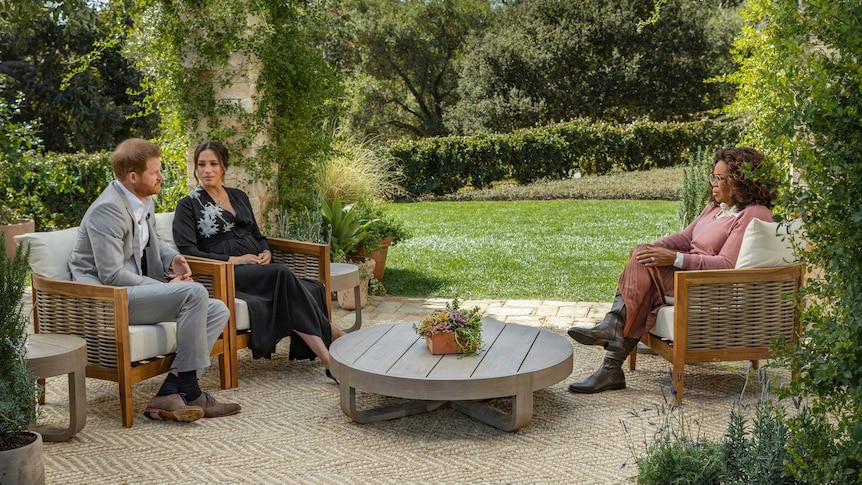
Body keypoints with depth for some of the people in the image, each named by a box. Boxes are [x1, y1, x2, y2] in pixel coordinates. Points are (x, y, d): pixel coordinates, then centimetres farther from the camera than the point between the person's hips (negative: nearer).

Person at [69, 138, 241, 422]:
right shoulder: (108, 209, -17)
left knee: (218, 311, -3)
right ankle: (188, 391, -19)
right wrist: (166, 288, -17)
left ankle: (170, 393, -16)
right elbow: (111, 275, -23)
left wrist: (172, 259, 9)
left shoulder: (143, 201, 11)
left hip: (136, 293, 10)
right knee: (194, 293, -28)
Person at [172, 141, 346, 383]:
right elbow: (188, 252, -7)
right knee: (284, 275, -33)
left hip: (258, 269, 6)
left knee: (313, 289, -27)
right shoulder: (188, 205, 4)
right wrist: (234, 260, -15)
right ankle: (333, 334, -29)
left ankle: (327, 358, -33)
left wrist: (266, 253, 2)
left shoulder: (239, 197, 20)